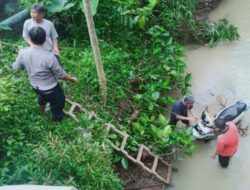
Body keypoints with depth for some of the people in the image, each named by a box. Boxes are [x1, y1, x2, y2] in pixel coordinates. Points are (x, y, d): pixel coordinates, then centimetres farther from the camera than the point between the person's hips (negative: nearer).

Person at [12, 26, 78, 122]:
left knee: (43, 95, 40)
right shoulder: (49, 57, -34)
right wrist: (72, 79, -1)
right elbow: (61, 74, -21)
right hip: (50, 89, -6)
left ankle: (42, 110, 67)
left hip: (35, 86, 6)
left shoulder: (23, 53, -18)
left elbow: (16, 67, 3)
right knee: (57, 105, 22)